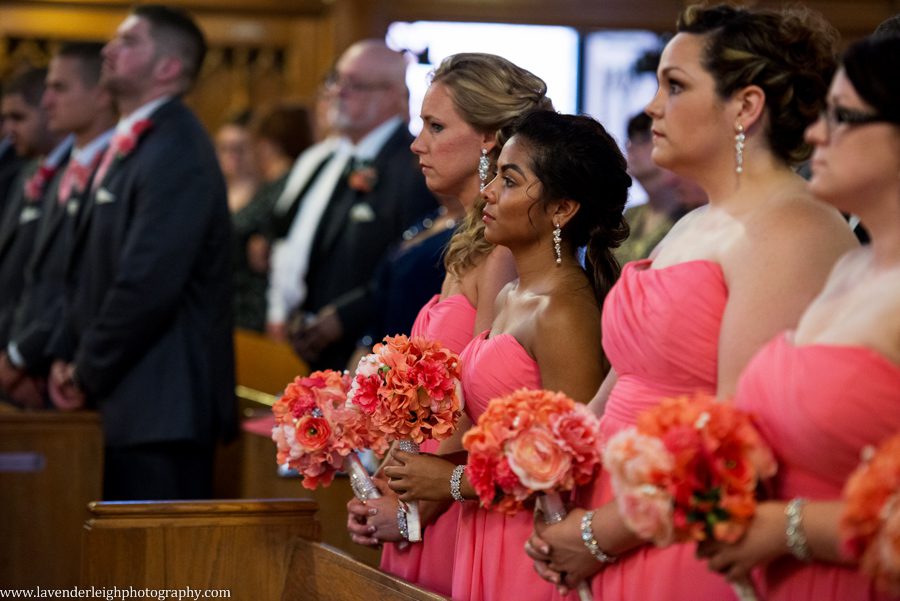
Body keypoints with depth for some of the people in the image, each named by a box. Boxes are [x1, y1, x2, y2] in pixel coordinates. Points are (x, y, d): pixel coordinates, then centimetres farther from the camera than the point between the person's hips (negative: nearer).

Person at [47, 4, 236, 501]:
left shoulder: (177, 152, -16)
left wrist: (88, 373, -11)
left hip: (162, 405, -10)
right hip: (125, 403, 10)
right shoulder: (128, 146, 16)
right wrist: (67, 353, 9)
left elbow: (148, 282, -22)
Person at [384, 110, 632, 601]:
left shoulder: (563, 312, -17)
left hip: (533, 552, -8)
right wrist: (411, 510, 8)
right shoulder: (510, 298, 10)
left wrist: (453, 481, -11)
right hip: (486, 539, 8)